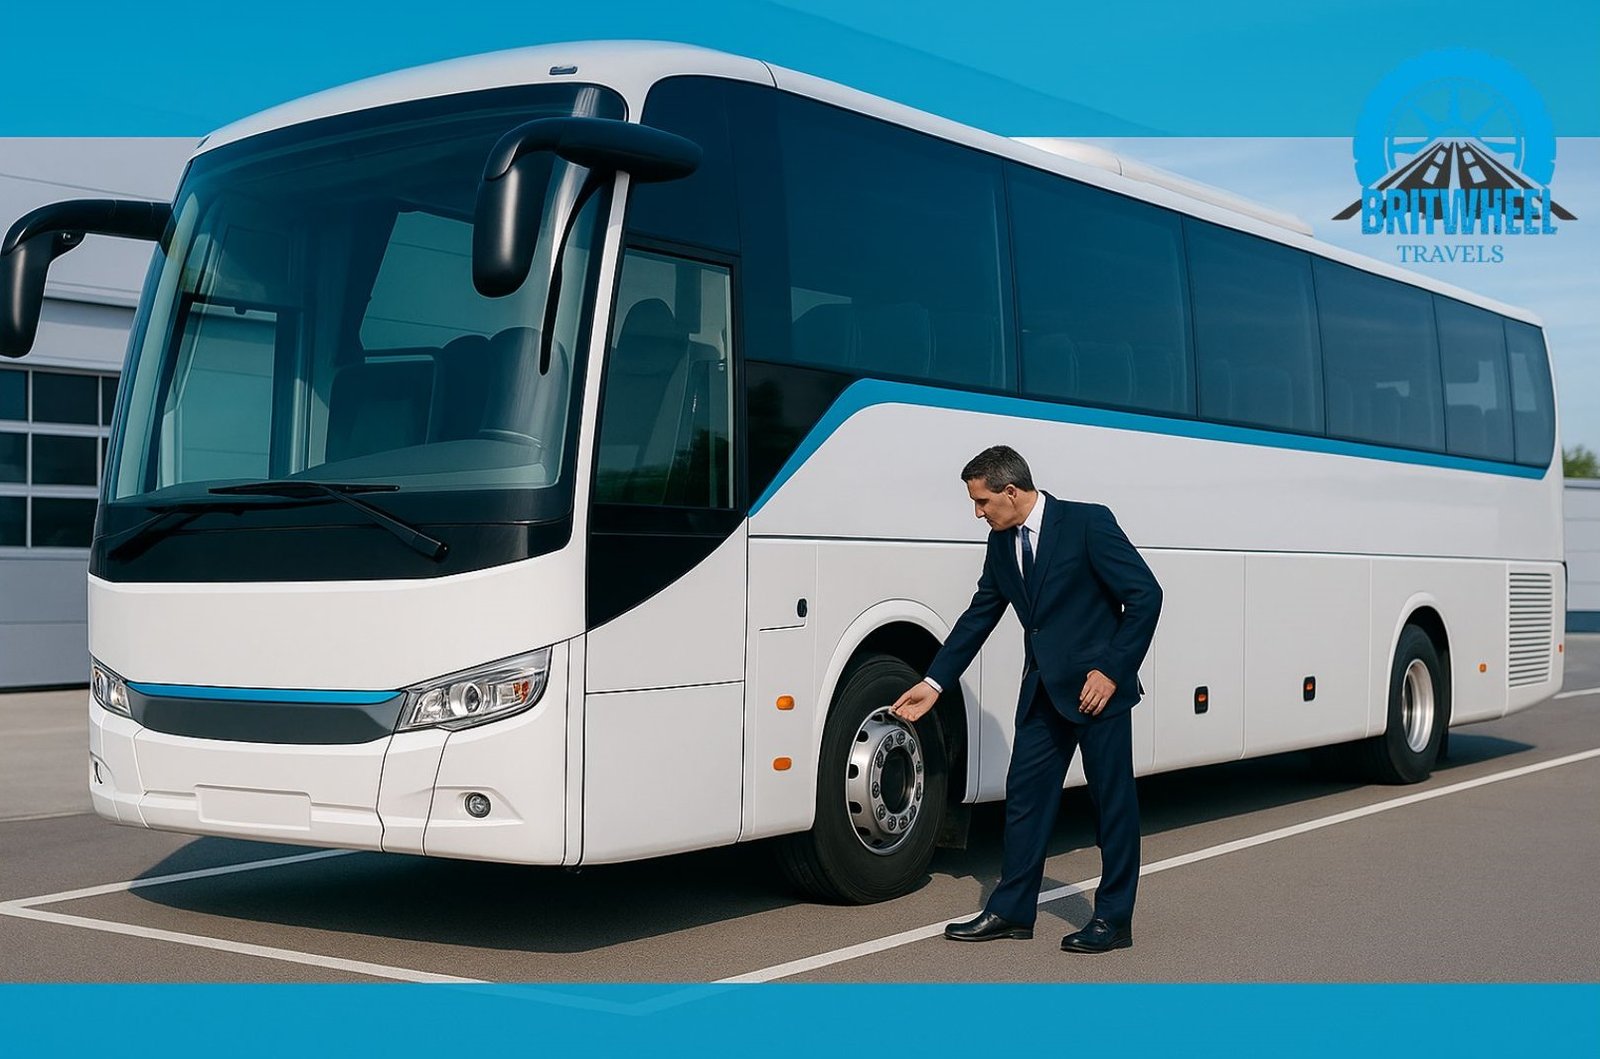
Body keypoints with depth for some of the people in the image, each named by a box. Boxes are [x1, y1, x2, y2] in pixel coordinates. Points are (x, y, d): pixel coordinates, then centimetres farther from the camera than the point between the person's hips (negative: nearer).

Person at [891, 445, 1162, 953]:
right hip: (1044, 691, 7)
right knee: (1025, 795, 8)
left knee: (1113, 801, 2)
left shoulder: (1087, 523, -13)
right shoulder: (1001, 544, 8)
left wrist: (1112, 670, -15)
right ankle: (1011, 910, 17)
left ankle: (1114, 919, 11)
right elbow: (978, 616, 17)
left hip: (1096, 686, -7)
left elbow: (1145, 594, -13)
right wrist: (934, 683, 14)